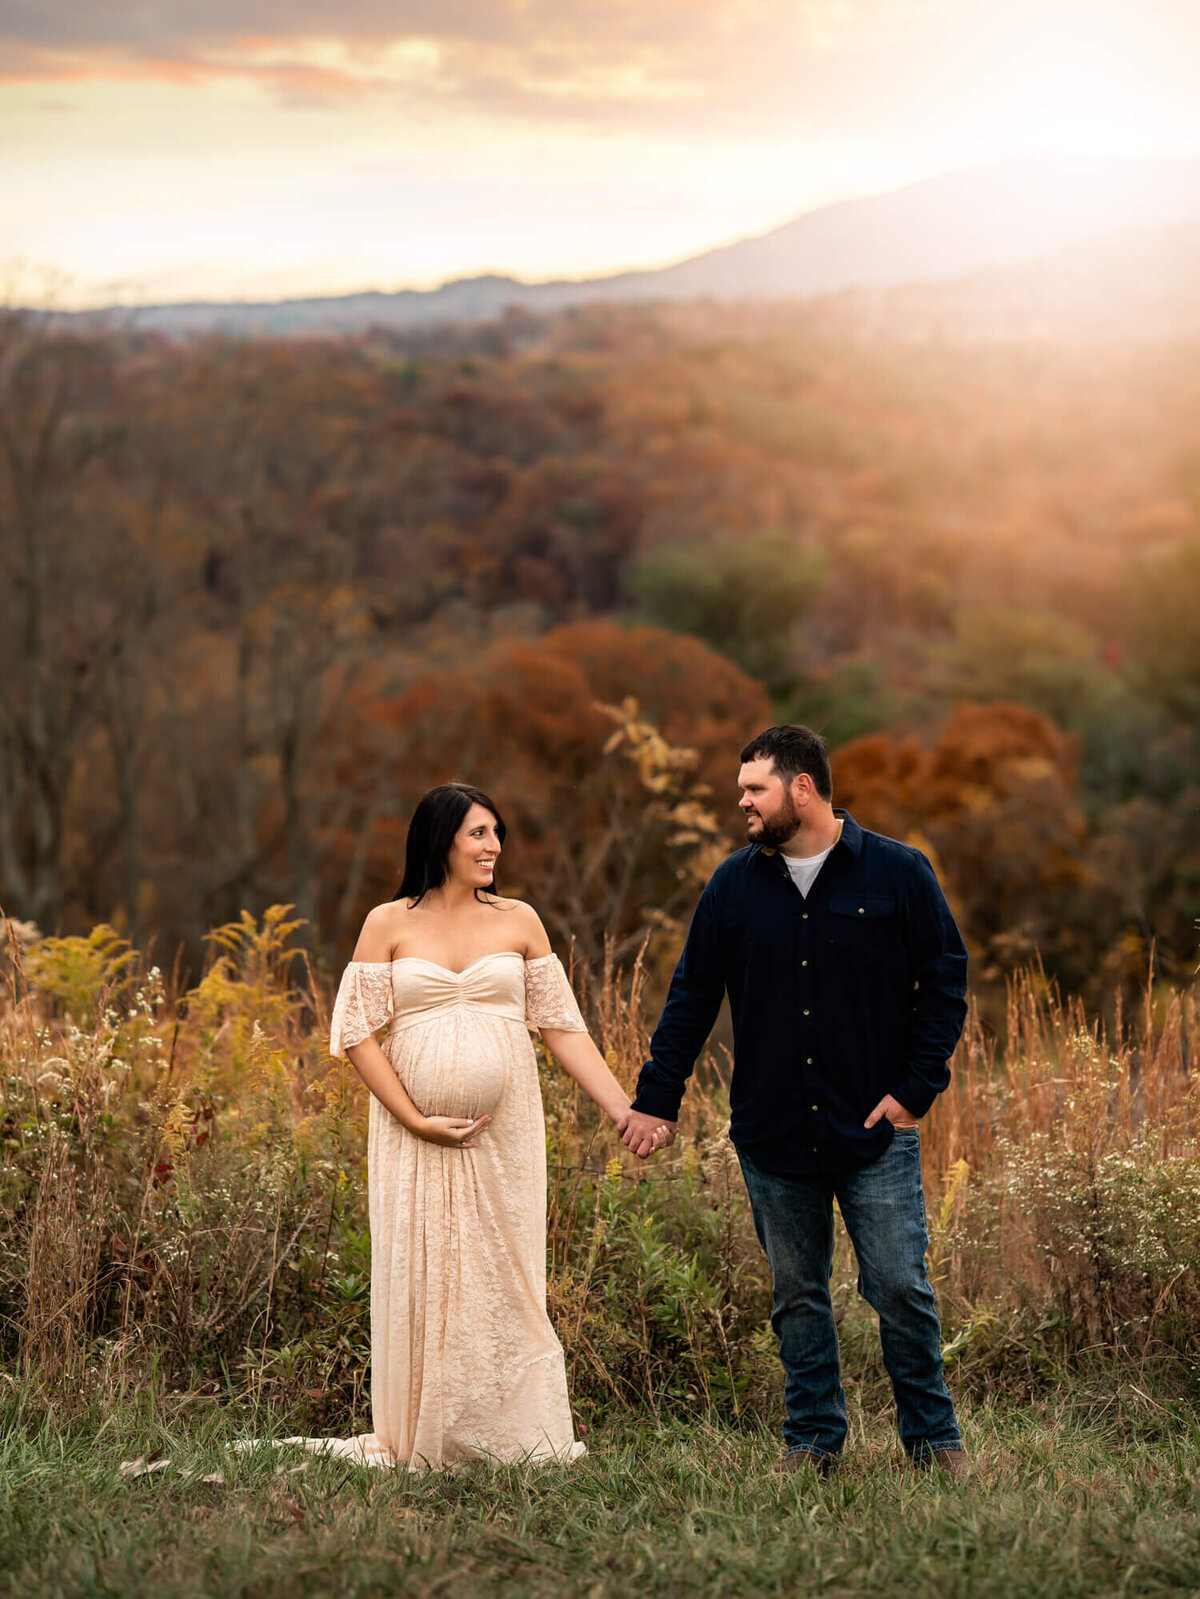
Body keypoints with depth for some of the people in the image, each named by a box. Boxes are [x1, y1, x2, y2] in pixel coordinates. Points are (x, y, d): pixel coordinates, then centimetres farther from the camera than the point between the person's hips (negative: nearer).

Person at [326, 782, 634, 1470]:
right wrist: (418, 1121, -10)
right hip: (414, 1136, -1)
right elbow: (356, 1033, -1)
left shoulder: (519, 921, 7)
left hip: (504, 1132, 1)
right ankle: (419, 1444, 11)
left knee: (503, 1277, 3)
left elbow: (563, 1025, 8)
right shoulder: (388, 925, 2)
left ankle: (512, 1440, 10)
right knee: (423, 1279, 2)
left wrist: (626, 1109, 0)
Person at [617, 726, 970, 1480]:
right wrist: (657, 1100, 6)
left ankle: (934, 1438, 14)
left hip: (875, 1133, -3)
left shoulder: (898, 873, -3)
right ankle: (814, 1440, 20)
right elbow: (691, 996, 10)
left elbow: (945, 983, 1)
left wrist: (917, 1089, -5)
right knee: (798, 1297, 9)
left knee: (901, 1289, -1)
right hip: (773, 1135, 3)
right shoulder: (735, 885, 5)